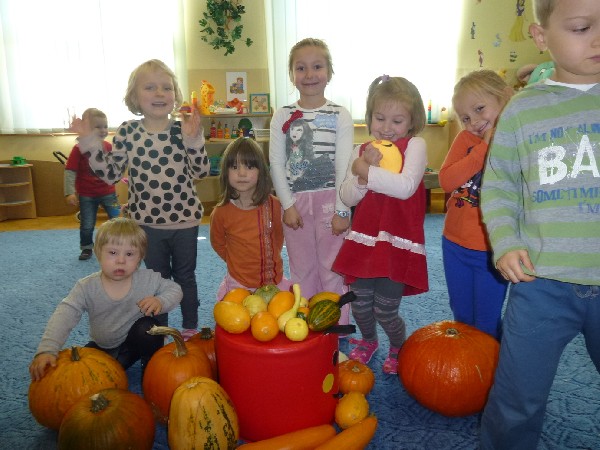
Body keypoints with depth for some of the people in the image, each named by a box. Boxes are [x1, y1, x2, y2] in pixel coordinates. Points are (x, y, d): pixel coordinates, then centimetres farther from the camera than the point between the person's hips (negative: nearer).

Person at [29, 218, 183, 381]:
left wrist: (160, 302, -30)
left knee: (148, 326, -32)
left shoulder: (149, 279, -19)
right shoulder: (86, 287, -20)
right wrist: (46, 350, -43)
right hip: (102, 348, 2)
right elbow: (65, 314, -29)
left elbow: (174, 289, -6)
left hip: (135, 343, -1)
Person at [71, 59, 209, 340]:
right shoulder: (127, 132, -4)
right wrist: (88, 142, -8)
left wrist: (192, 139, -24)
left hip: (184, 219, -1)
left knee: (185, 276, 15)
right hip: (147, 221, 1)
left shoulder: (184, 130, -7)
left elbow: (202, 172, -12)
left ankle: (190, 328, 34)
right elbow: (111, 174, -1)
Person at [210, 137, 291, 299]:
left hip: (274, 281, 2)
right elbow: (218, 244, 4)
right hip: (239, 285, -2)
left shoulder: (274, 205, -8)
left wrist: (268, 261, 11)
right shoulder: (222, 211, -13)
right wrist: (238, 263, 6)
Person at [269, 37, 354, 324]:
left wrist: (342, 210, -9)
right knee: (302, 270, 11)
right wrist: (288, 205, -6)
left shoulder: (340, 116, -1)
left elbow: (344, 167, -5)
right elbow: (276, 164, 0)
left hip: (330, 200, -2)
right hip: (296, 201, 2)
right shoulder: (282, 117, 3)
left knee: (332, 268, 5)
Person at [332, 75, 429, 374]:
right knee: (360, 304, 14)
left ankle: (398, 348, 37)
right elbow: (347, 198, 1)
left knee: (385, 310, 4)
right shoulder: (362, 151, 7)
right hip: (364, 240, 4)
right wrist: (365, 171, -17)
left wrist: (364, 170, -17)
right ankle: (368, 341, 46)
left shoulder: (414, 145, -6)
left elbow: (406, 186, -24)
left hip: (398, 243, -4)